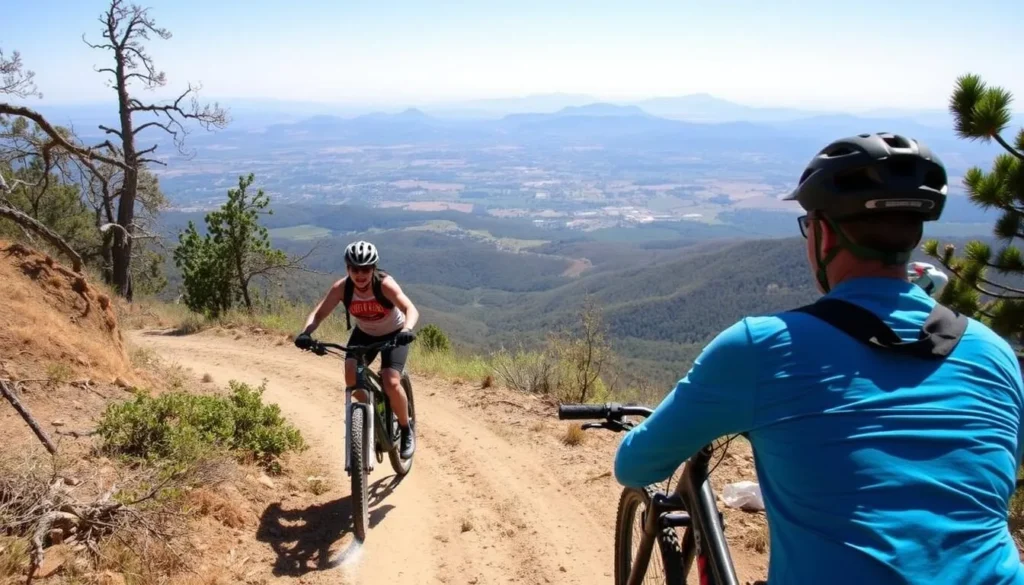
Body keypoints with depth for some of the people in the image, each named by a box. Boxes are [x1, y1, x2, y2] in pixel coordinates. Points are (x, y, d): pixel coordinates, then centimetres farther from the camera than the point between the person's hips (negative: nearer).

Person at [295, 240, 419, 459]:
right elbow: (318, 313, -22)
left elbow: (411, 309, -43)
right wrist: (305, 333, -41)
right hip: (364, 334, 3)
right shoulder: (341, 288, -23)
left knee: (391, 383, -22)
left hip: (394, 334, -3)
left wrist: (407, 330, -63)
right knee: (351, 375, -22)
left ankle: (407, 429, 5)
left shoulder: (384, 284, -32)